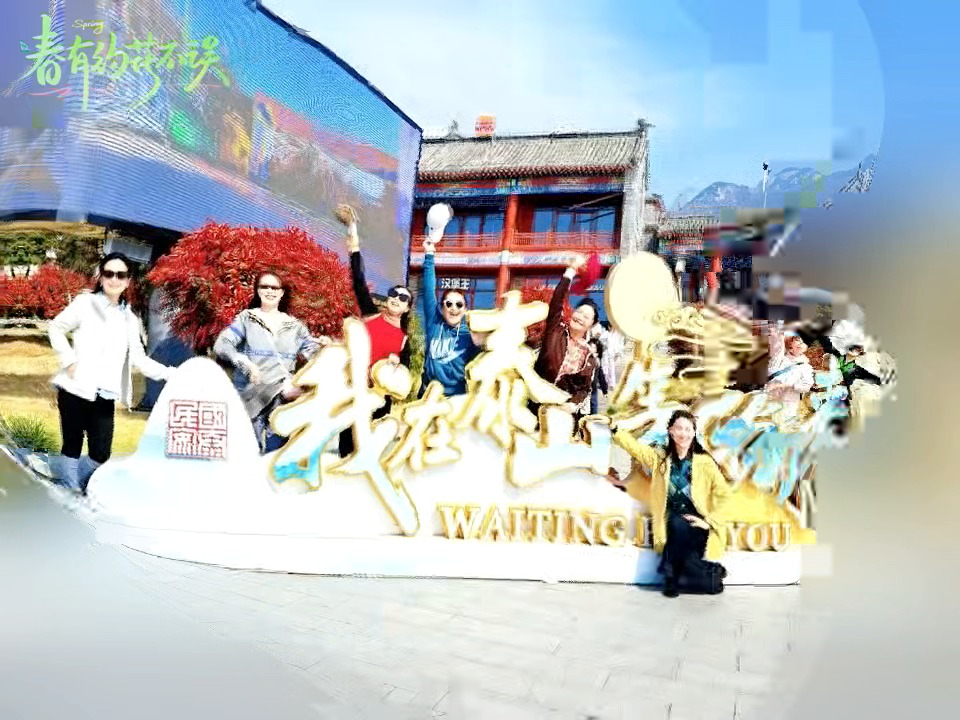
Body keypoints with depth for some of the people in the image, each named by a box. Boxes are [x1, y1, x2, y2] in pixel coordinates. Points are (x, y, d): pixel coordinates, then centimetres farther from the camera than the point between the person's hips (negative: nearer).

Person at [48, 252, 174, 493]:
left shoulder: (130, 319, 13)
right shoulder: (86, 303, 3)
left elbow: (138, 359, 8)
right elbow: (56, 328, 4)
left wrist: (170, 373, -4)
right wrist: (69, 360, -8)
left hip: (105, 397, 3)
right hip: (75, 390, -3)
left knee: (101, 453, 1)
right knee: (72, 447, 2)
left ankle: (76, 489, 26)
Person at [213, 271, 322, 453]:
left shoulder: (294, 326, 17)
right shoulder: (246, 318, 9)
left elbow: (311, 351, 13)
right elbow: (221, 344, -2)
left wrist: (322, 346, -11)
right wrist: (244, 362, -20)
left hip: (283, 395, 2)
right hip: (251, 394, -2)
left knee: (275, 452, -6)